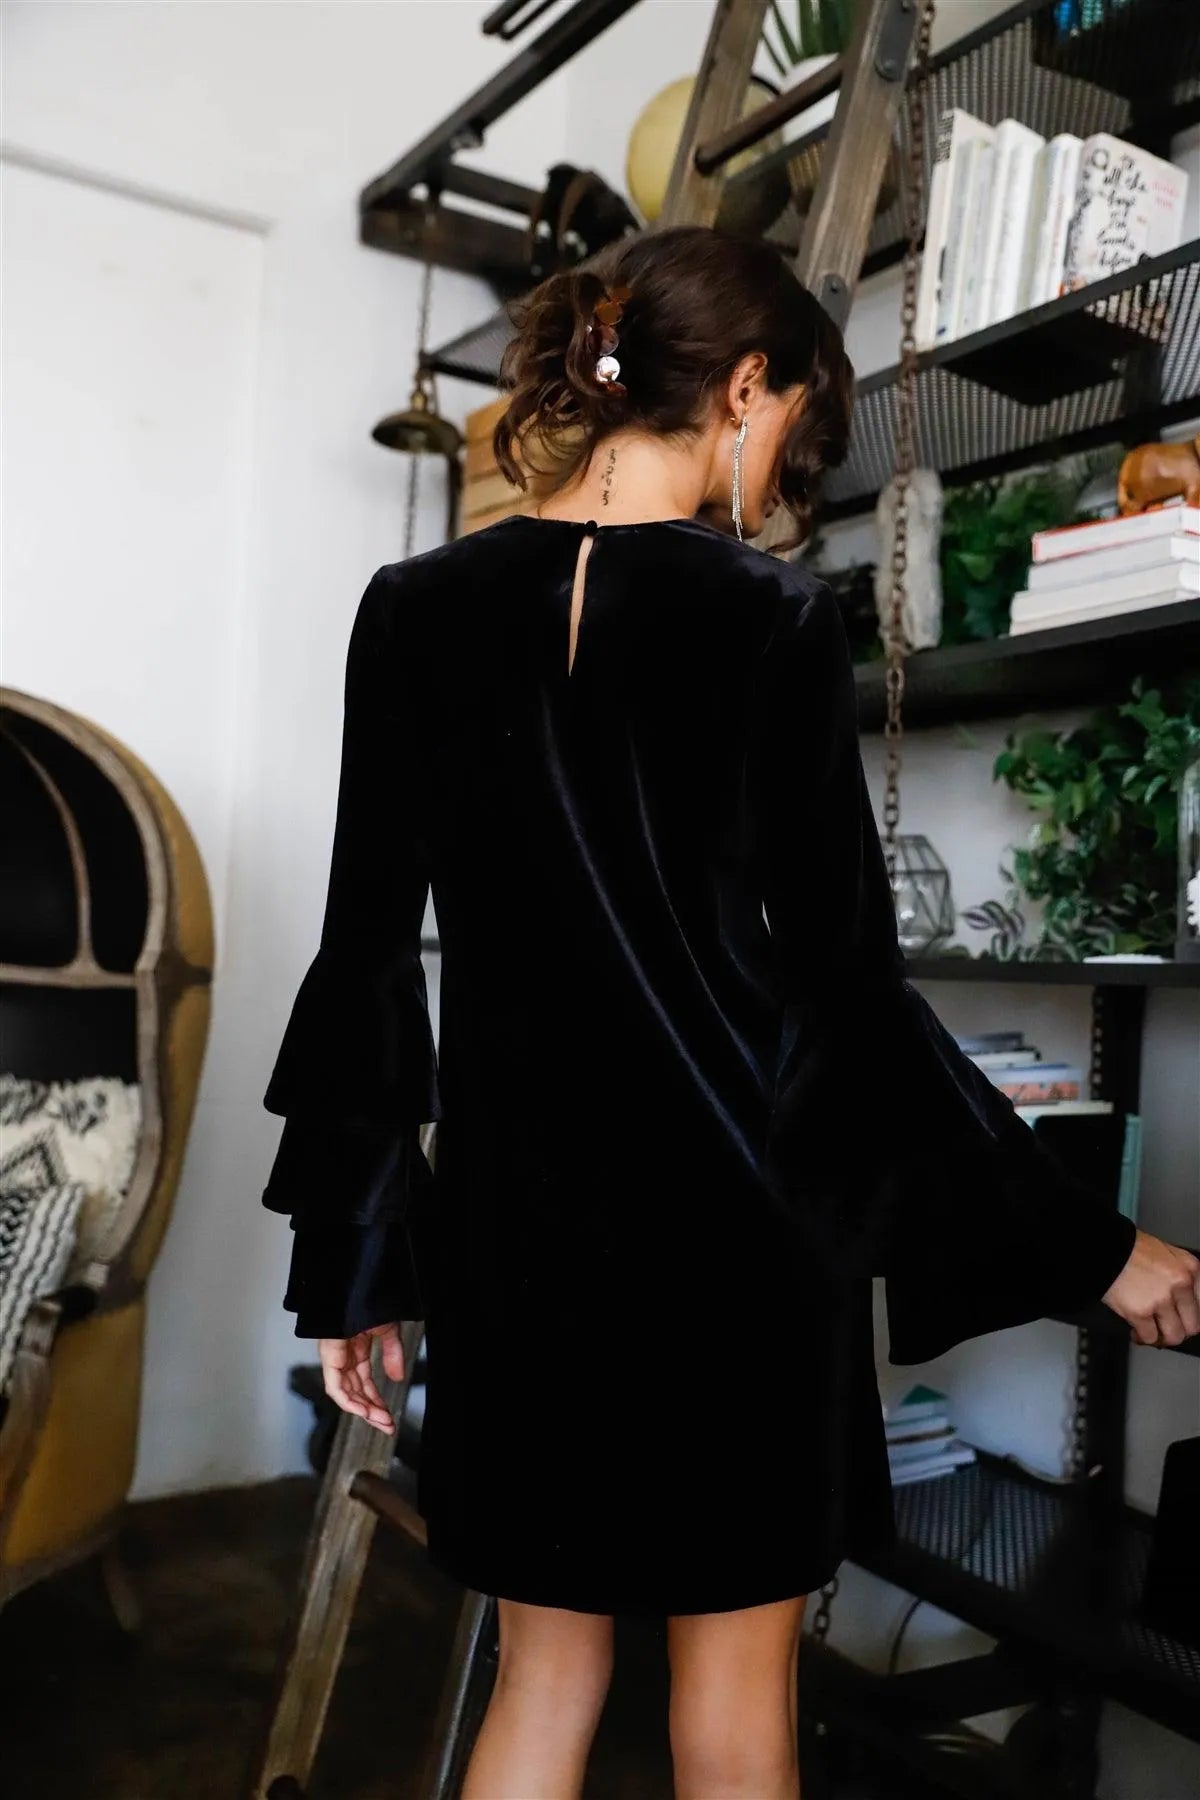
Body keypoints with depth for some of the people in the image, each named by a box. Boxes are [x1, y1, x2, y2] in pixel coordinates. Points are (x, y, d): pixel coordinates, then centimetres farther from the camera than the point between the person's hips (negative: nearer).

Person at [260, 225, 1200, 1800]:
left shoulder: (417, 609, 1)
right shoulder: (771, 620, -10)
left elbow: (369, 947, 1)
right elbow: (849, 985, -10)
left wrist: (348, 1256, 9)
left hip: (518, 1208, 4)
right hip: (736, 1212, -3)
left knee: (546, 1671, 20)